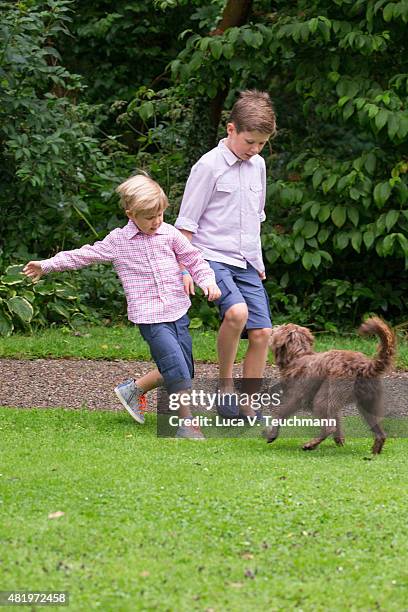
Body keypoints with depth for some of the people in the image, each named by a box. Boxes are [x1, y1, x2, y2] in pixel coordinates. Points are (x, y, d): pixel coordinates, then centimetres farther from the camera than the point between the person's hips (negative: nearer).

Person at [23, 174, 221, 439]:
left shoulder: (170, 234, 5)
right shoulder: (118, 241, 2)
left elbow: (194, 259, 10)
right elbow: (85, 255, 12)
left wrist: (208, 281, -10)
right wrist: (46, 266, 16)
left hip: (178, 312, 4)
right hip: (150, 318, -4)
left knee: (184, 372, 7)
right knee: (177, 368, -15)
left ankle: (134, 389, 26)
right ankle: (187, 422, -8)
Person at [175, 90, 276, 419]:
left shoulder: (257, 166, 11)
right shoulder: (209, 166, -10)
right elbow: (187, 222, -8)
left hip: (246, 264, 7)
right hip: (212, 258, -7)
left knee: (262, 332, -2)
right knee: (236, 311, -31)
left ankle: (247, 406, 7)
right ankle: (225, 384, -12)